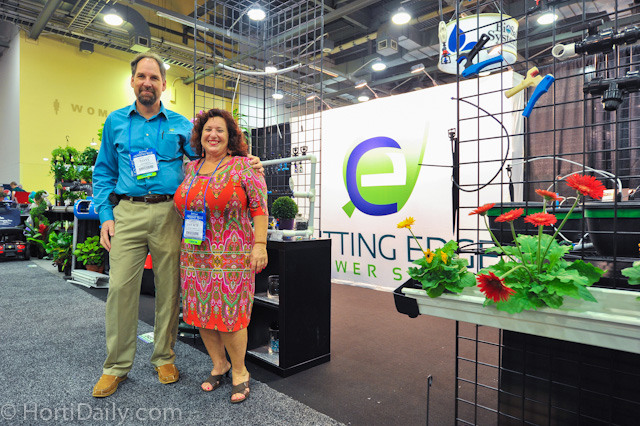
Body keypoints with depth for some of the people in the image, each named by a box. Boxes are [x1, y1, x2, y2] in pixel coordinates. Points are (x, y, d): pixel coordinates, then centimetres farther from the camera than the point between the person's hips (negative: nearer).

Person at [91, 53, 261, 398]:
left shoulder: (181, 124, 11)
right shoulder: (115, 122, 14)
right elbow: (104, 173, 15)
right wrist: (105, 215, 3)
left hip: (169, 213, 0)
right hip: (127, 213, 1)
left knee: (169, 288, 4)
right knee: (121, 286, -2)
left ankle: (164, 358, 22)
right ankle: (116, 366, 16)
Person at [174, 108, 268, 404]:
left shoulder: (243, 166, -3)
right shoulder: (190, 169, 13)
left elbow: (259, 207, -7)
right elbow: (181, 208, 21)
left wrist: (259, 244, -15)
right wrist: (184, 246, 16)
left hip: (231, 256, -5)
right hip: (195, 256, 6)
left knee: (229, 316, -2)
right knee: (201, 313, 10)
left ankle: (239, 371, 21)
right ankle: (219, 365, 32)